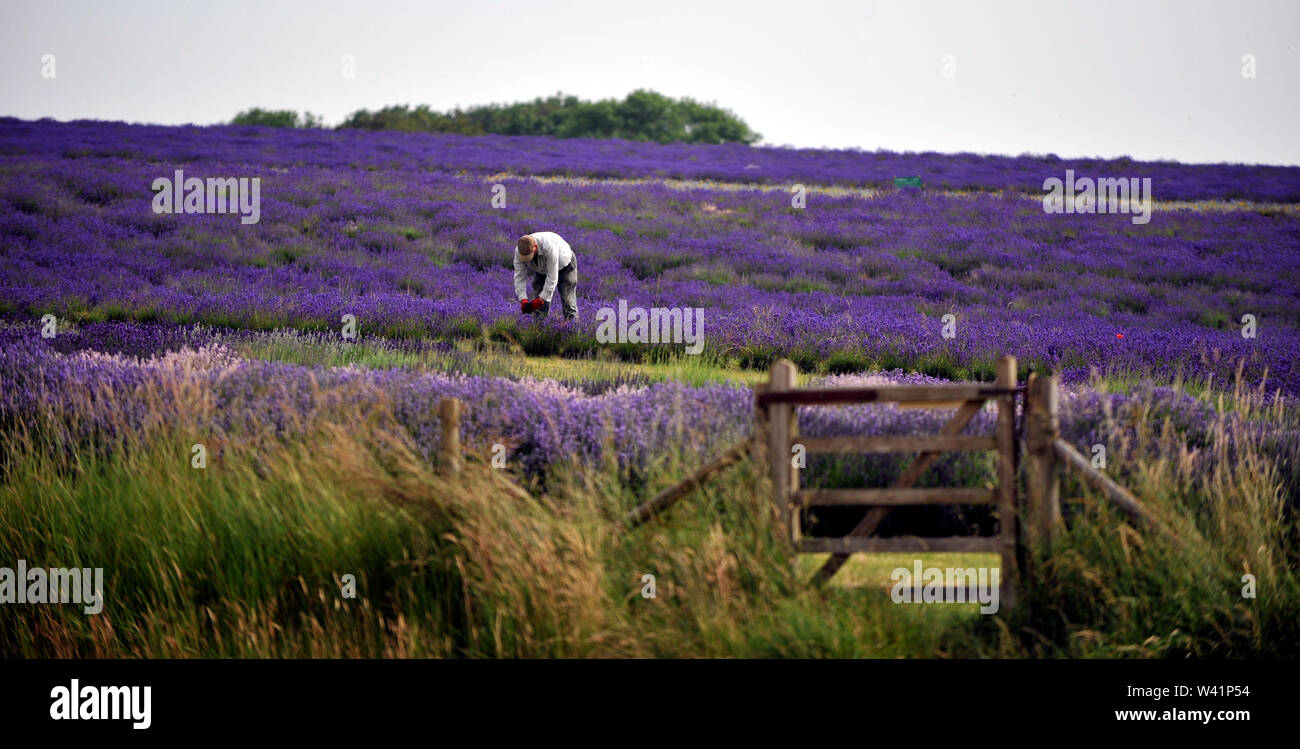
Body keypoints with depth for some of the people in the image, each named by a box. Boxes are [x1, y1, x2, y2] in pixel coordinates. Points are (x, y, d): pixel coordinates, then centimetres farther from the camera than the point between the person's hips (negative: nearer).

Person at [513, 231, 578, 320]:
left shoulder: (549, 247, -45)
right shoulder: (519, 251, -29)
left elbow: (552, 277, -40)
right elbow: (519, 277, -23)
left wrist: (541, 300, -41)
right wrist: (523, 300, -34)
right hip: (541, 269, 4)